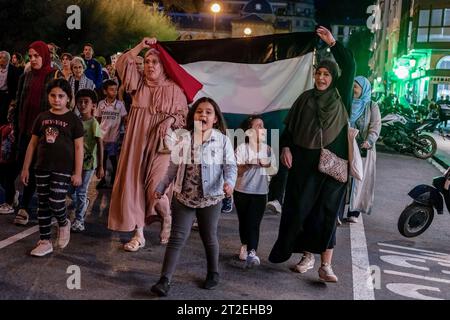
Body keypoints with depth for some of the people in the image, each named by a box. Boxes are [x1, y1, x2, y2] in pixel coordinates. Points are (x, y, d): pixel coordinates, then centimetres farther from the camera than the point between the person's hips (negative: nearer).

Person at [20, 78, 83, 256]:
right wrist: (25, 168, 10)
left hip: (63, 169, -4)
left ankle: (64, 224, 24)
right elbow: (33, 143, 12)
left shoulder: (73, 119, -2)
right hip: (42, 168, 4)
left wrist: (77, 173, -8)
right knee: (43, 205, 7)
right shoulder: (42, 117, 8)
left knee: (56, 203, -9)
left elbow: (79, 147, -3)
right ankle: (45, 242, 17)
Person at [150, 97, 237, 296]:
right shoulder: (184, 140, 2)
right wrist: (161, 187, 9)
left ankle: (213, 273, 35)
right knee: (177, 238, -1)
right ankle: (165, 280, 1)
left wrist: (229, 182, -28)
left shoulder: (223, 140, -5)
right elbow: (174, 167, 9)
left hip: (211, 198, -1)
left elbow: (230, 166, -9)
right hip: (183, 197, 1)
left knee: (209, 238, 14)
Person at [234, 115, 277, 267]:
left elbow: (274, 170, 5)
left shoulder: (268, 149, 6)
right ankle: (245, 246, 34)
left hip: (260, 192, 1)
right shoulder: (242, 148, -6)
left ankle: (252, 253, -15)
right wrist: (249, 165, -27)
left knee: (254, 223, -9)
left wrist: (268, 165, -15)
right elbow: (235, 171, -11)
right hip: (242, 191, -1)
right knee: (244, 221, 13)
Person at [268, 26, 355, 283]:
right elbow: (290, 126, 9)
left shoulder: (341, 97, 5)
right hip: (304, 162, 2)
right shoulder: (305, 98, 10)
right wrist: (286, 148, -6)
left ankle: (326, 265, 2)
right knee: (301, 209, 4)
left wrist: (333, 43, -13)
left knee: (327, 211, -2)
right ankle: (308, 256, 20)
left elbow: (350, 67, -7)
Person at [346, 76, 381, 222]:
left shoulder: (372, 107, 2)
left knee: (359, 179, -2)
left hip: (363, 149, -3)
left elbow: (375, 127, -7)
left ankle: (354, 211, 2)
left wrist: (369, 141, -23)